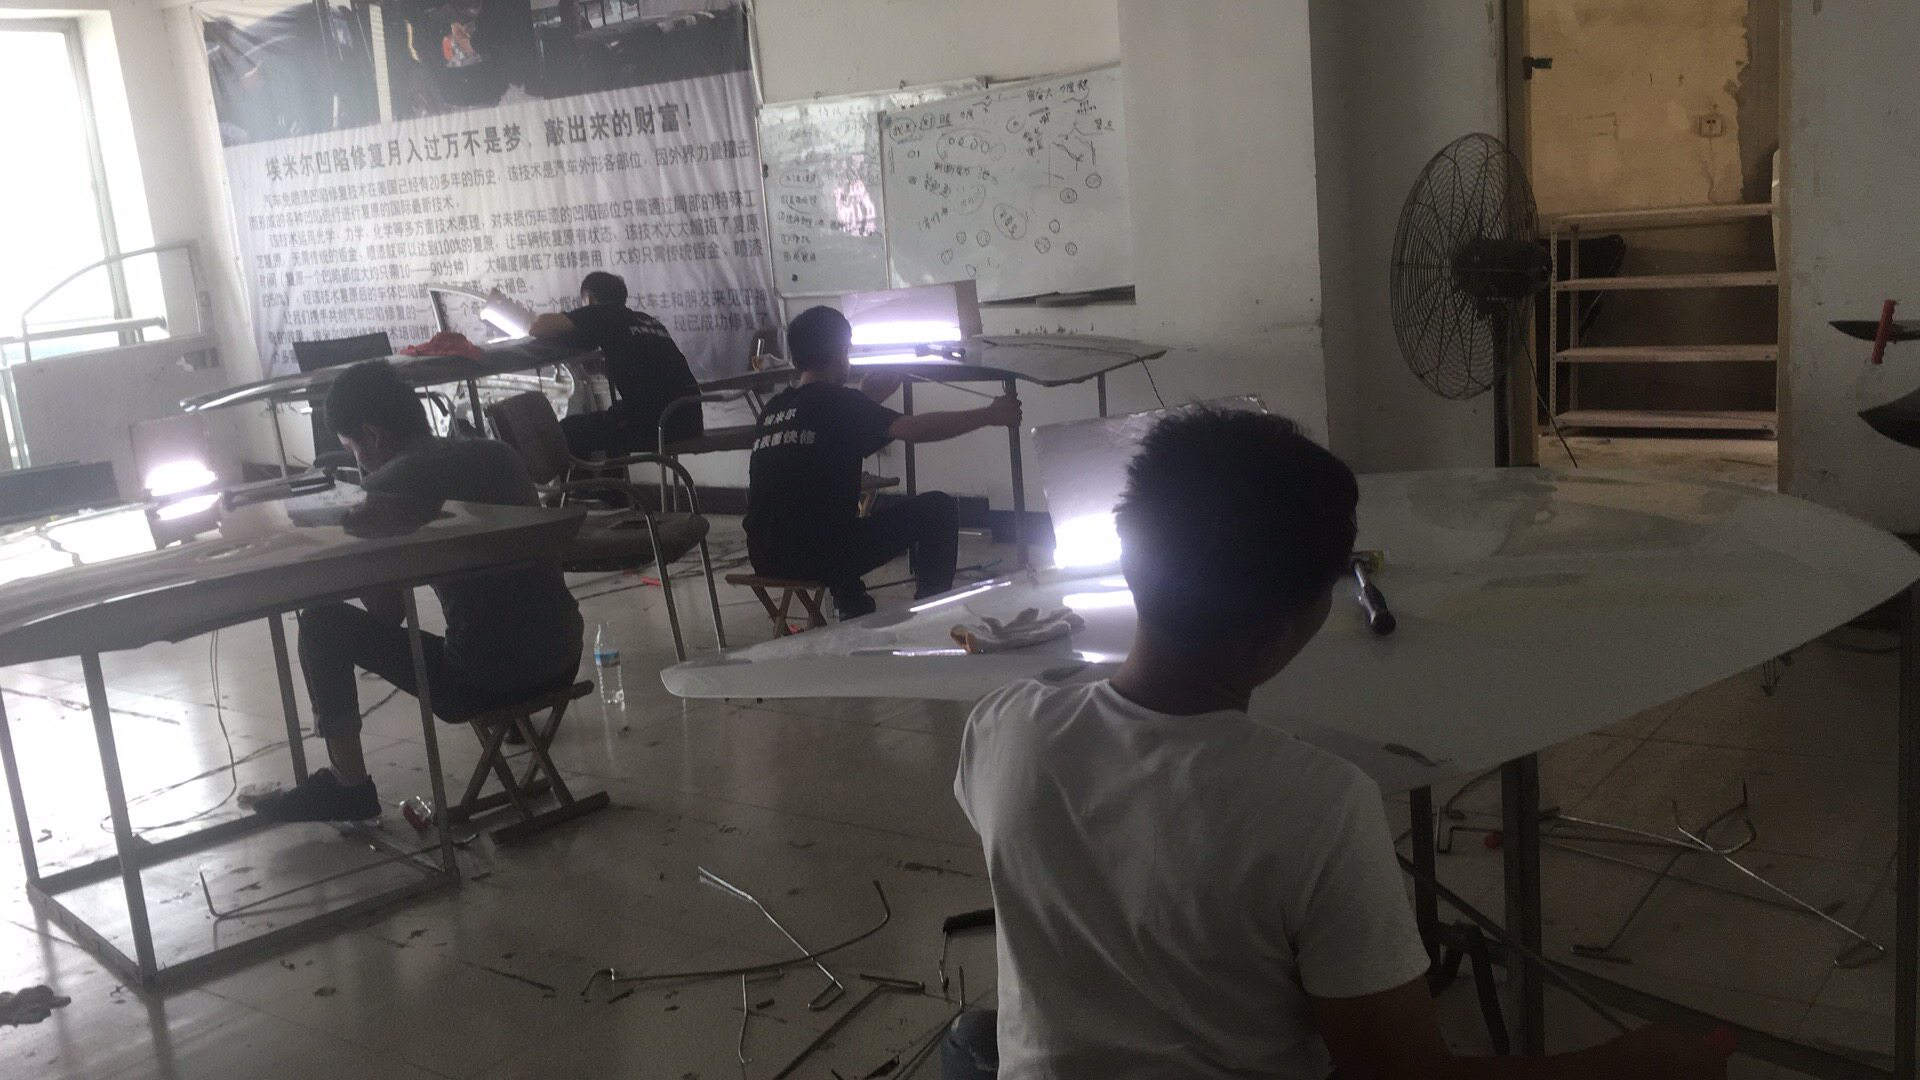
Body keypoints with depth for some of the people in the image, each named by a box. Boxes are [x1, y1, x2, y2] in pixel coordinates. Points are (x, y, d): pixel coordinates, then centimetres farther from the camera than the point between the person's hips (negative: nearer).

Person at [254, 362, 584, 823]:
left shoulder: (388, 485, -9)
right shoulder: (498, 454, 8)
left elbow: (387, 614, -5)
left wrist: (355, 542, 11)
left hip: (482, 683, -7)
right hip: (564, 662, 7)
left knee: (322, 624, 8)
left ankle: (349, 786, 14)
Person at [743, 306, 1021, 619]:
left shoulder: (774, 408, 11)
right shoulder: (839, 401, -8)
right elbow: (913, 428, -15)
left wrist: (866, 400, 27)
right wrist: (989, 415, -7)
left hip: (766, 559, 8)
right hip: (817, 556, -7)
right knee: (939, 508, 3)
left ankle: (852, 608, 39)